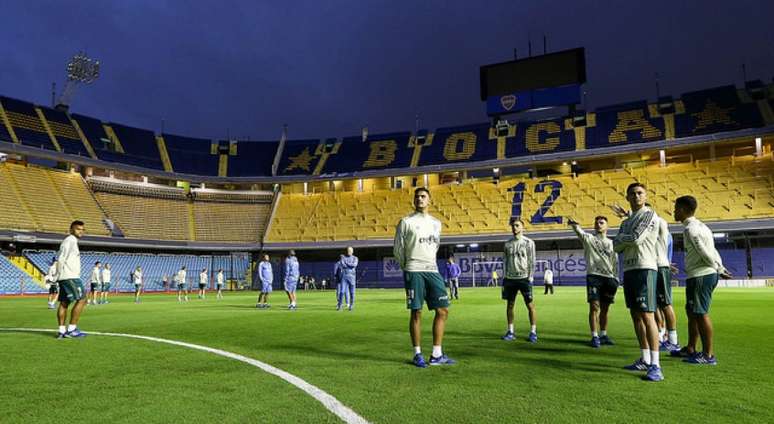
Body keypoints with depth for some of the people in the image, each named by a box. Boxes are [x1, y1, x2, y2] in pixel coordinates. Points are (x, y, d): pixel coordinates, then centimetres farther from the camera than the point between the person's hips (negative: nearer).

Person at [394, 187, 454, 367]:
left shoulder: (436, 223, 13)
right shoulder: (406, 222, -2)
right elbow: (398, 248, 1)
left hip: (433, 271, 5)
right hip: (414, 272, -5)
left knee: (443, 310, 3)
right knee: (416, 312, -2)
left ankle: (436, 355, 12)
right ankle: (417, 354, 10)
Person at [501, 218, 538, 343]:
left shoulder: (528, 243, 0)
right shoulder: (507, 244, 10)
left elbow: (531, 262, -3)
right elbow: (505, 262, 11)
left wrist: (530, 278, -10)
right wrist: (504, 278, 5)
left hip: (523, 278, -4)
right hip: (510, 278, 4)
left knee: (530, 305, -2)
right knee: (509, 305, 6)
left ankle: (533, 332, 6)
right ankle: (511, 332, 15)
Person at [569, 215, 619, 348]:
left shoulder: (611, 243, 17)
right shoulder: (589, 238, 6)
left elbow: (615, 262, 17)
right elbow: (579, 231, -18)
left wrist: (616, 278, 7)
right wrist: (574, 224, -40)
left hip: (608, 277, 4)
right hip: (593, 276, -4)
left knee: (605, 309, 9)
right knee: (594, 307, -8)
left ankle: (603, 335, 21)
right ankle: (595, 337, -4)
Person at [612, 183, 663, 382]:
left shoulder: (649, 215, -3)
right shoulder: (626, 221, 20)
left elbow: (636, 239, -15)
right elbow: (616, 247, 10)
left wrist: (621, 237, 4)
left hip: (644, 269, -8)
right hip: (628, 270, 8)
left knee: (647, 315, -12)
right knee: (635, 315, 10)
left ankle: (655, 365, -11)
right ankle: (645, 360, 17)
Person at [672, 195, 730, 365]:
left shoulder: (690, 229, -14)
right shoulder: (699, 226, 18)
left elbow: (705, 252, -17)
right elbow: (711, 251, 15)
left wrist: (719, 269, -6)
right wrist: (720, 269, 12)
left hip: (700, 276, -10)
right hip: (708, 274, 10)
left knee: (700, 314, -5)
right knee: (692, 312, 16)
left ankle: (708, 355, 0)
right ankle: (690, 349, 24)